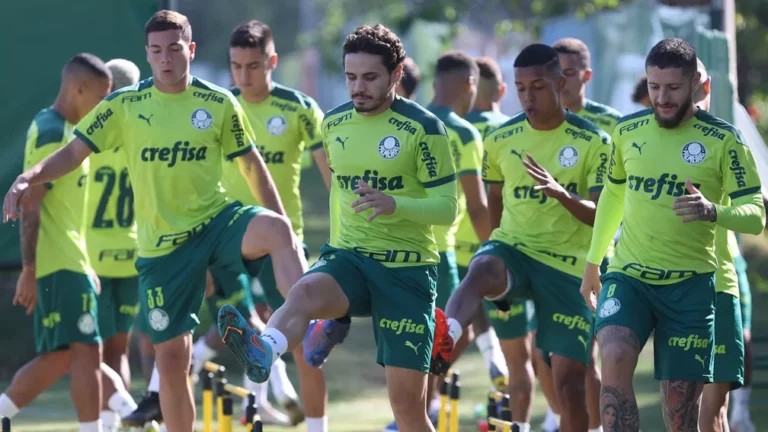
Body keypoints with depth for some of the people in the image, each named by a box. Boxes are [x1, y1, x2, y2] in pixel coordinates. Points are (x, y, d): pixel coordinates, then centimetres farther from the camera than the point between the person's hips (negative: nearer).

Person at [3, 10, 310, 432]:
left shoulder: (219, 104, 0)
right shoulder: (124, 105, -1)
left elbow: (251, 164, 10)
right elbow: (74, 152, 1)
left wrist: (281, 222, 8)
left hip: (218, 222, -1)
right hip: (162, 246, 1)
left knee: (275, 230, -35)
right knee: (171, 358, 1)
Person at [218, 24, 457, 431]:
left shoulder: (423, 128, -8)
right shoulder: (334, 123, 7)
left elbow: (447, 208, -10)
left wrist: (395, 204, -28)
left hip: (407, 266, -3)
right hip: (348, 258, 3)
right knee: (304, 291, -34)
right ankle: (263, 352, -65)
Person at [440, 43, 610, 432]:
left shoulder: (593, 142, -4)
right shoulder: (501, 140, 5)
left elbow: (602, 215, -11)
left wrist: (560, 193, -28)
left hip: (567, 267, -1)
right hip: (513, 249, 1)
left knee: (569, 378, -5)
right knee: (481, 269, -36)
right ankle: (442, 339, -63)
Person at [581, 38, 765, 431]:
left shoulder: (723, 140, -5)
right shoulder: (627, 132, 5)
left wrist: (713, 211, -29)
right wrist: (593, 262, 26)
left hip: (690, 284, -2)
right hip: (628, 276, 2)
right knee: (614, 357, -28)